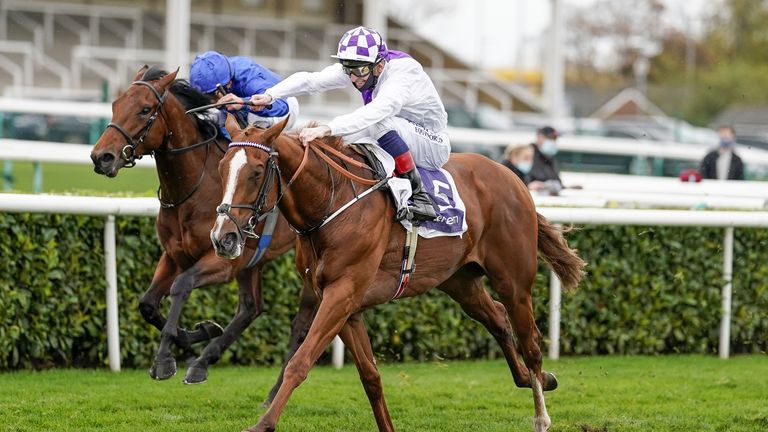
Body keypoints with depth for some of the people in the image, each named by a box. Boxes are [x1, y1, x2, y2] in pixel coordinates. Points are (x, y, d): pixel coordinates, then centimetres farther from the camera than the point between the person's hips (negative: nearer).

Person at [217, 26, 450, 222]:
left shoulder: (404, 73, -31)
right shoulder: (357, 67, -9)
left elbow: (376, 111, -48)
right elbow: (310, 80, -18)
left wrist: (326, 129, -58)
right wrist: (269, 95, -35)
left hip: (433, 145, -8)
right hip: (398, 136, 8)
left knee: (380, 122, -35)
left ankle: (419, 196, -29)